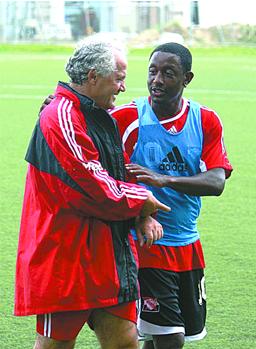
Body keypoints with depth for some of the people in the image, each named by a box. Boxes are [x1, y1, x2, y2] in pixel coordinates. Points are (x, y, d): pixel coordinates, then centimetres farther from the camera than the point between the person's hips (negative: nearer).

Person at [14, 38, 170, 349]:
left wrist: (143, 215, 1)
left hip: (107, 251, 9)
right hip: (64, 255, -9)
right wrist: (142, 200, -4)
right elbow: (94, 189, -20)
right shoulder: (61, 118, -16)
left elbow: (120, 174, 21)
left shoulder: (101, 118, 16)